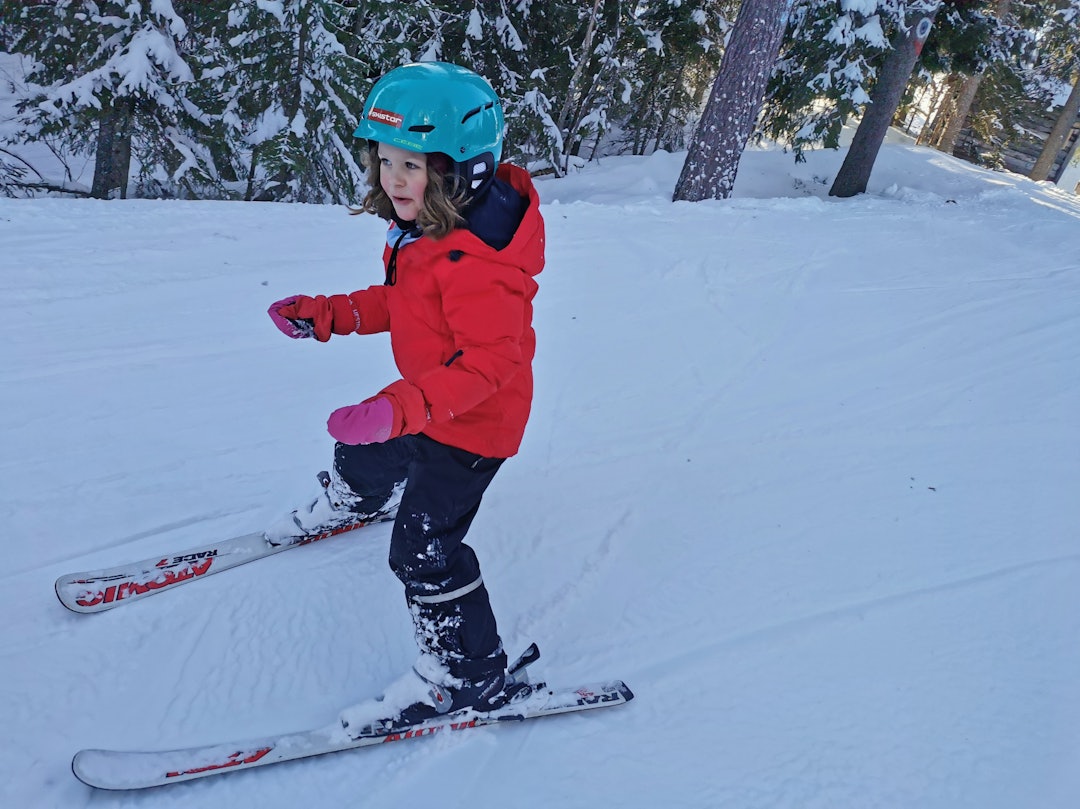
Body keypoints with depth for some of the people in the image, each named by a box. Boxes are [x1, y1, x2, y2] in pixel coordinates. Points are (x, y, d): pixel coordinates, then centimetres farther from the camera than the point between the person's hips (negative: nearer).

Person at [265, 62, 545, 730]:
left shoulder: (476, 259, -33)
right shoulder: (423, 229, -1)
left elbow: (489, 360, -34)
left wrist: (405, 408, -44)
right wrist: (326, 316, 5)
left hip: (473, 423, -10)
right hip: (427, 400, 10)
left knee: (424, 551, -6)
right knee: (363, 456, 33)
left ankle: (471, 678, 13)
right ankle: (354, 503, 71)